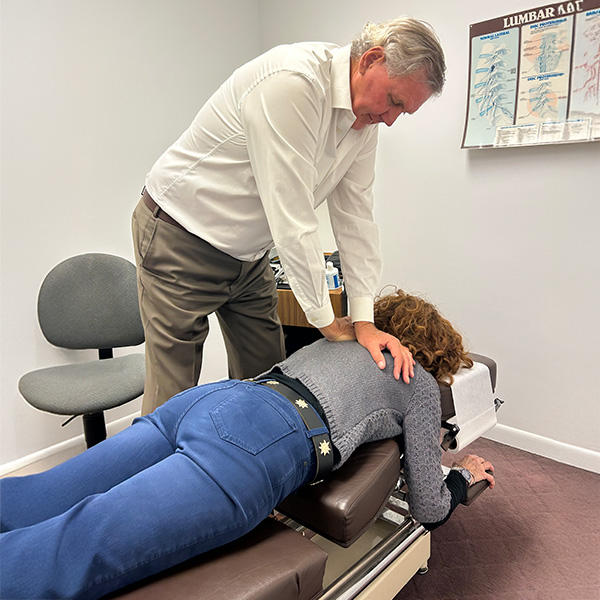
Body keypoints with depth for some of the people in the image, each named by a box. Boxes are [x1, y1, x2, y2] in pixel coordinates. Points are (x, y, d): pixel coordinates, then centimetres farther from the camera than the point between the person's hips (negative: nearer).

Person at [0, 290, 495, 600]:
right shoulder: (421, 383, 17)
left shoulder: (341, 338, 33)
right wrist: (464, 476, 39)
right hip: (260, 444, -7)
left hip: (207, 397, 8)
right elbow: (429, 510, 18)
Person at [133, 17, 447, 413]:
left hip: (249, 254, 8)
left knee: (266, 377, 11)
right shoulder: (293, 81, -28)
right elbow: (291, 220, -29)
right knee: (173, 393, -1)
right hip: (182, 240, -7)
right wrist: (327, 321, -18)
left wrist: (364, 321, -7)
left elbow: (355, 215, -2)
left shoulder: (366, 118, -1)